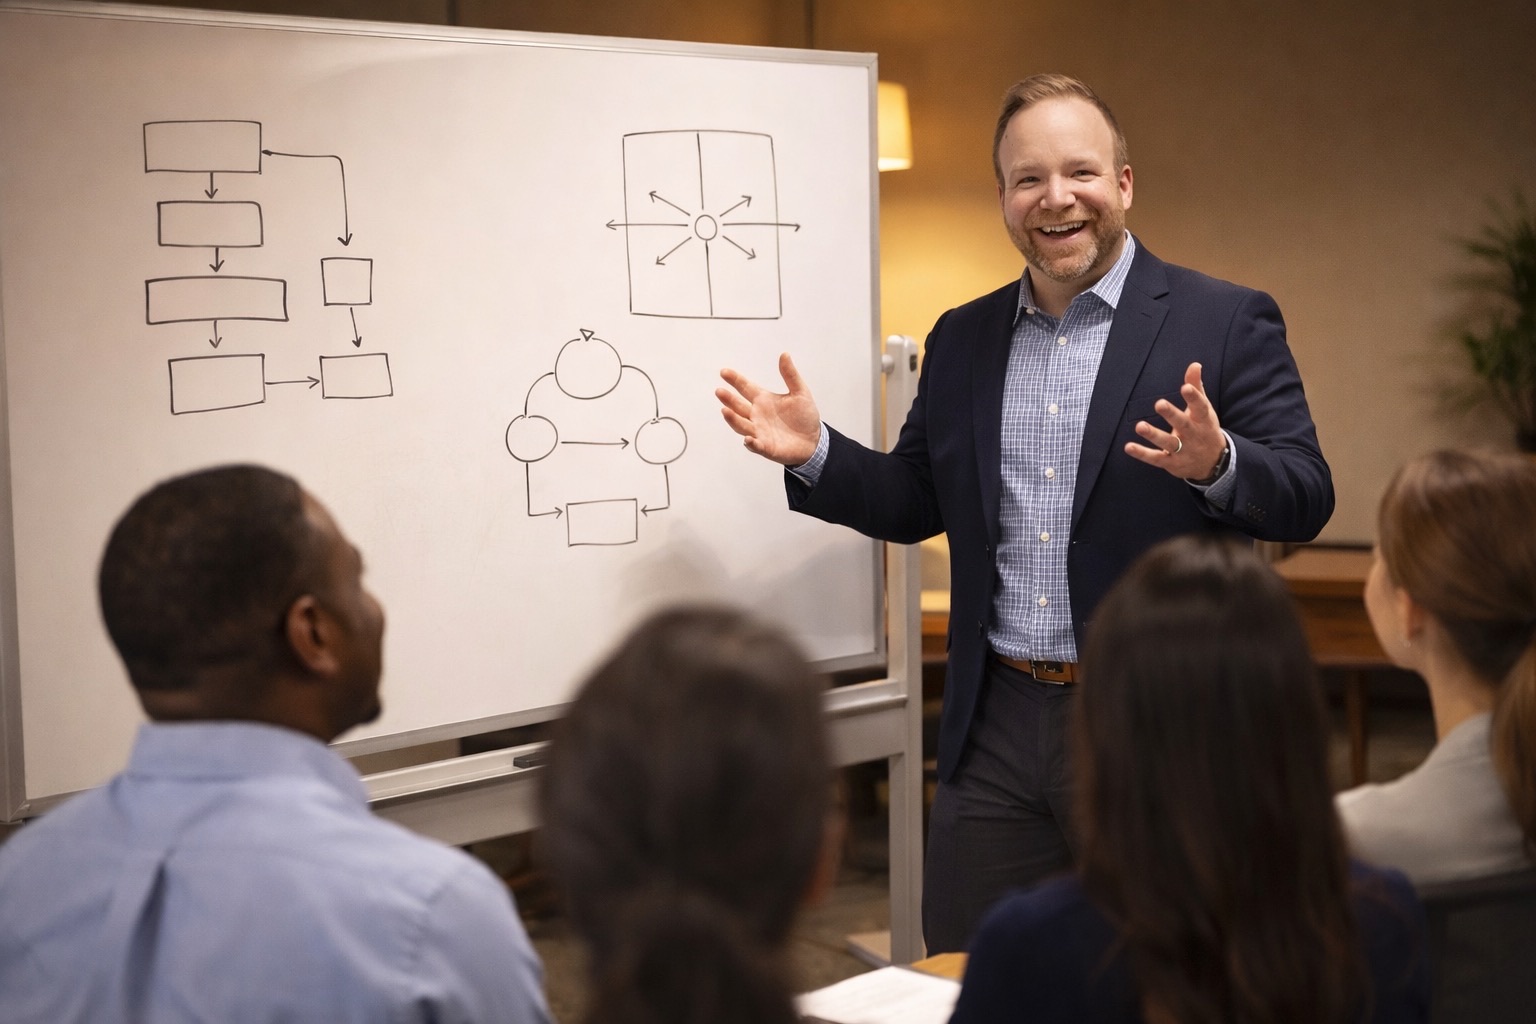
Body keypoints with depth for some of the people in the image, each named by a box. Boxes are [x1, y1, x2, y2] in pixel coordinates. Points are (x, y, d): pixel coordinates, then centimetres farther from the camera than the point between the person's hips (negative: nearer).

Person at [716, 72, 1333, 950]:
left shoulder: (1226, 323, -4)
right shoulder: (961, 340, 11)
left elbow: (1306, 500, -8)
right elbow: (915, 505, 16)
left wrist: (1217, 464, -29)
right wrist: (816, 454, 0)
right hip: (996, 727, 5)